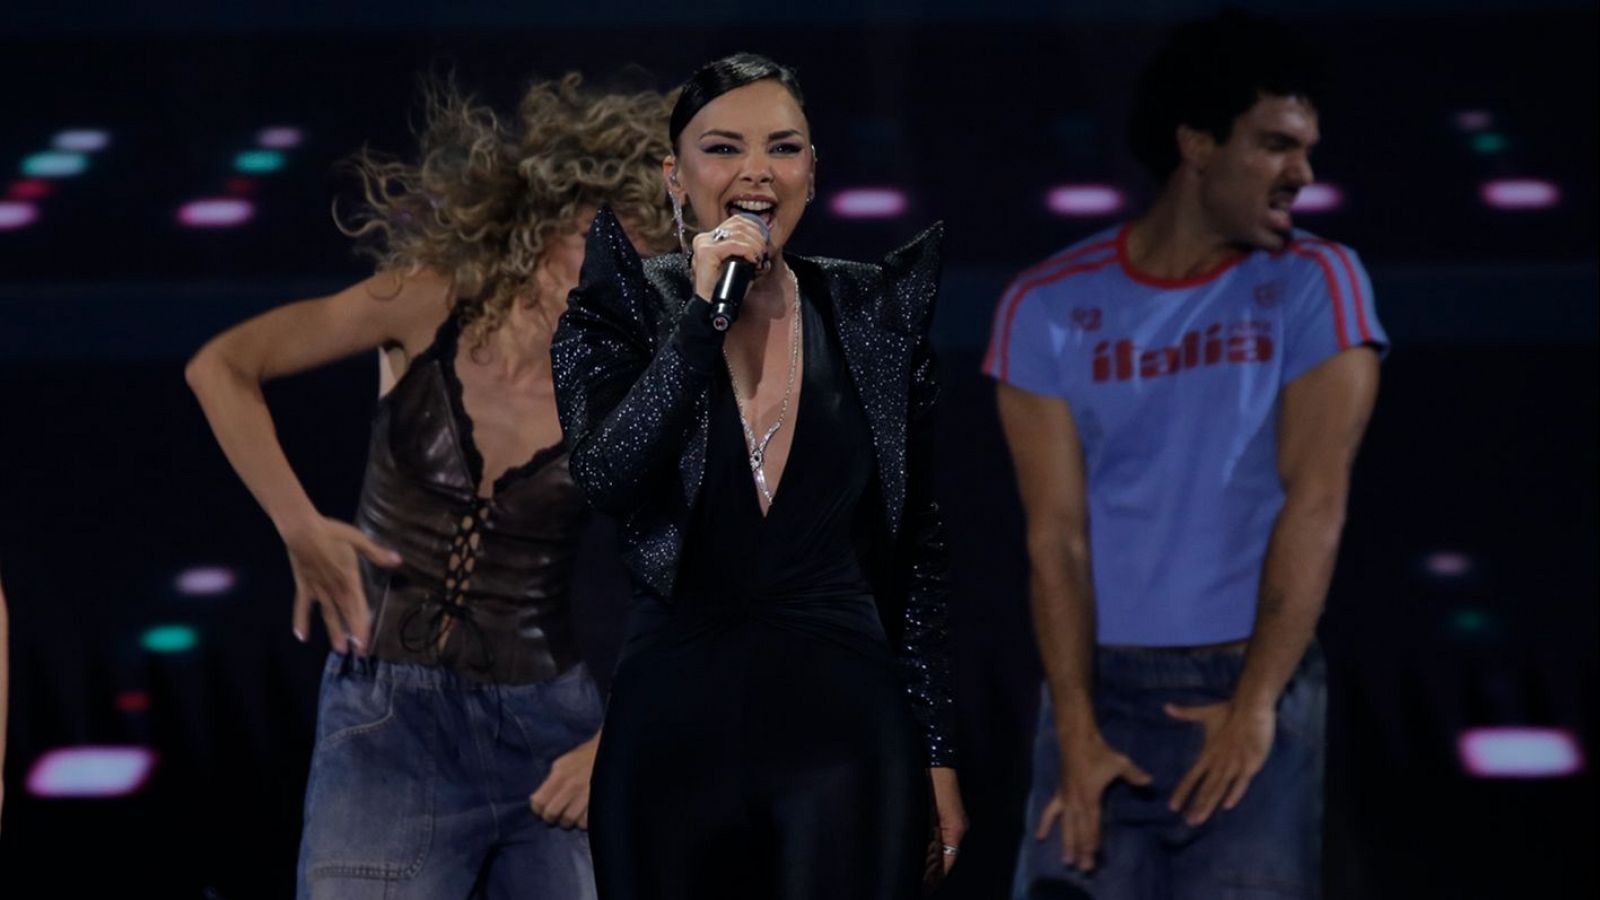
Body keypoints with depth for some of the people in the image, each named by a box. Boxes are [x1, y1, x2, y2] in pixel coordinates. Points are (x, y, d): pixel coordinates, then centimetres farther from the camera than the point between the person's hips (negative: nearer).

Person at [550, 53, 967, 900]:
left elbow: (921, 548, 9)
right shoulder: (620, 313, 3)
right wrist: (701, 315, -18)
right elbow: (606, 477, -16)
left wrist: (937, 753, 6)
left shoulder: (875, 314, 6)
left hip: (843, 712, 0)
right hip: (671, 712, 0)